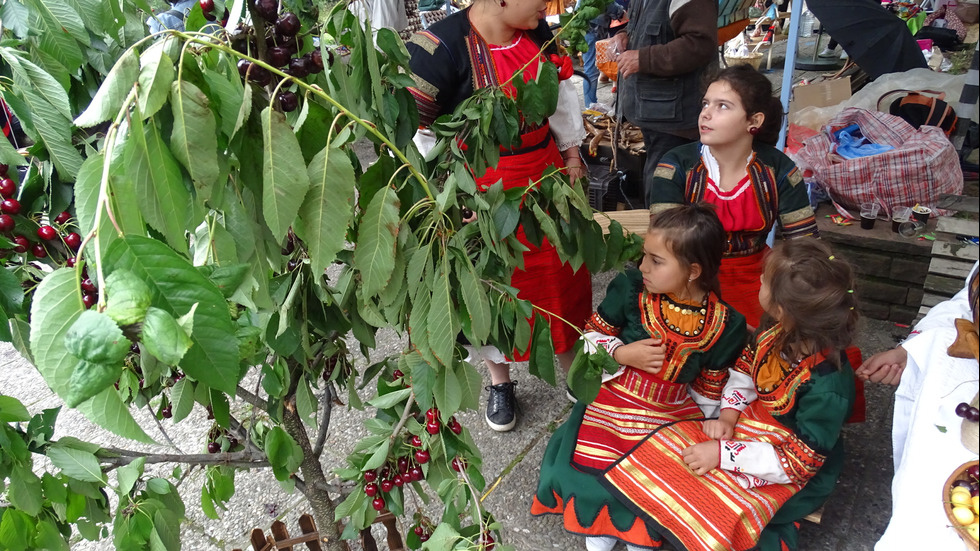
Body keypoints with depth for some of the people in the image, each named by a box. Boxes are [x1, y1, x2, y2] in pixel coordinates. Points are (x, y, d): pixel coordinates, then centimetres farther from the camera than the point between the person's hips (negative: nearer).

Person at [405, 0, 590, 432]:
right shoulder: (443, 46, -21)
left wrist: (571, 153, 18)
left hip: (546, 178, 5)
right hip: (485, 193, -5)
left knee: (560, 272, 15)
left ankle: (573, 367, 40)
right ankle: (500, 382, 36)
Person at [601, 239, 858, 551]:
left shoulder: (827, 387, -33)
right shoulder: (779, 332, -14)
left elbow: (798, 462, -26)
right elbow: (744, 368, 5)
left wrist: (724, 454, -27)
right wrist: (728, 415, -8)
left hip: (790, 474, -7)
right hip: (751, 421, 7)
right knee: (668, 446, -2)